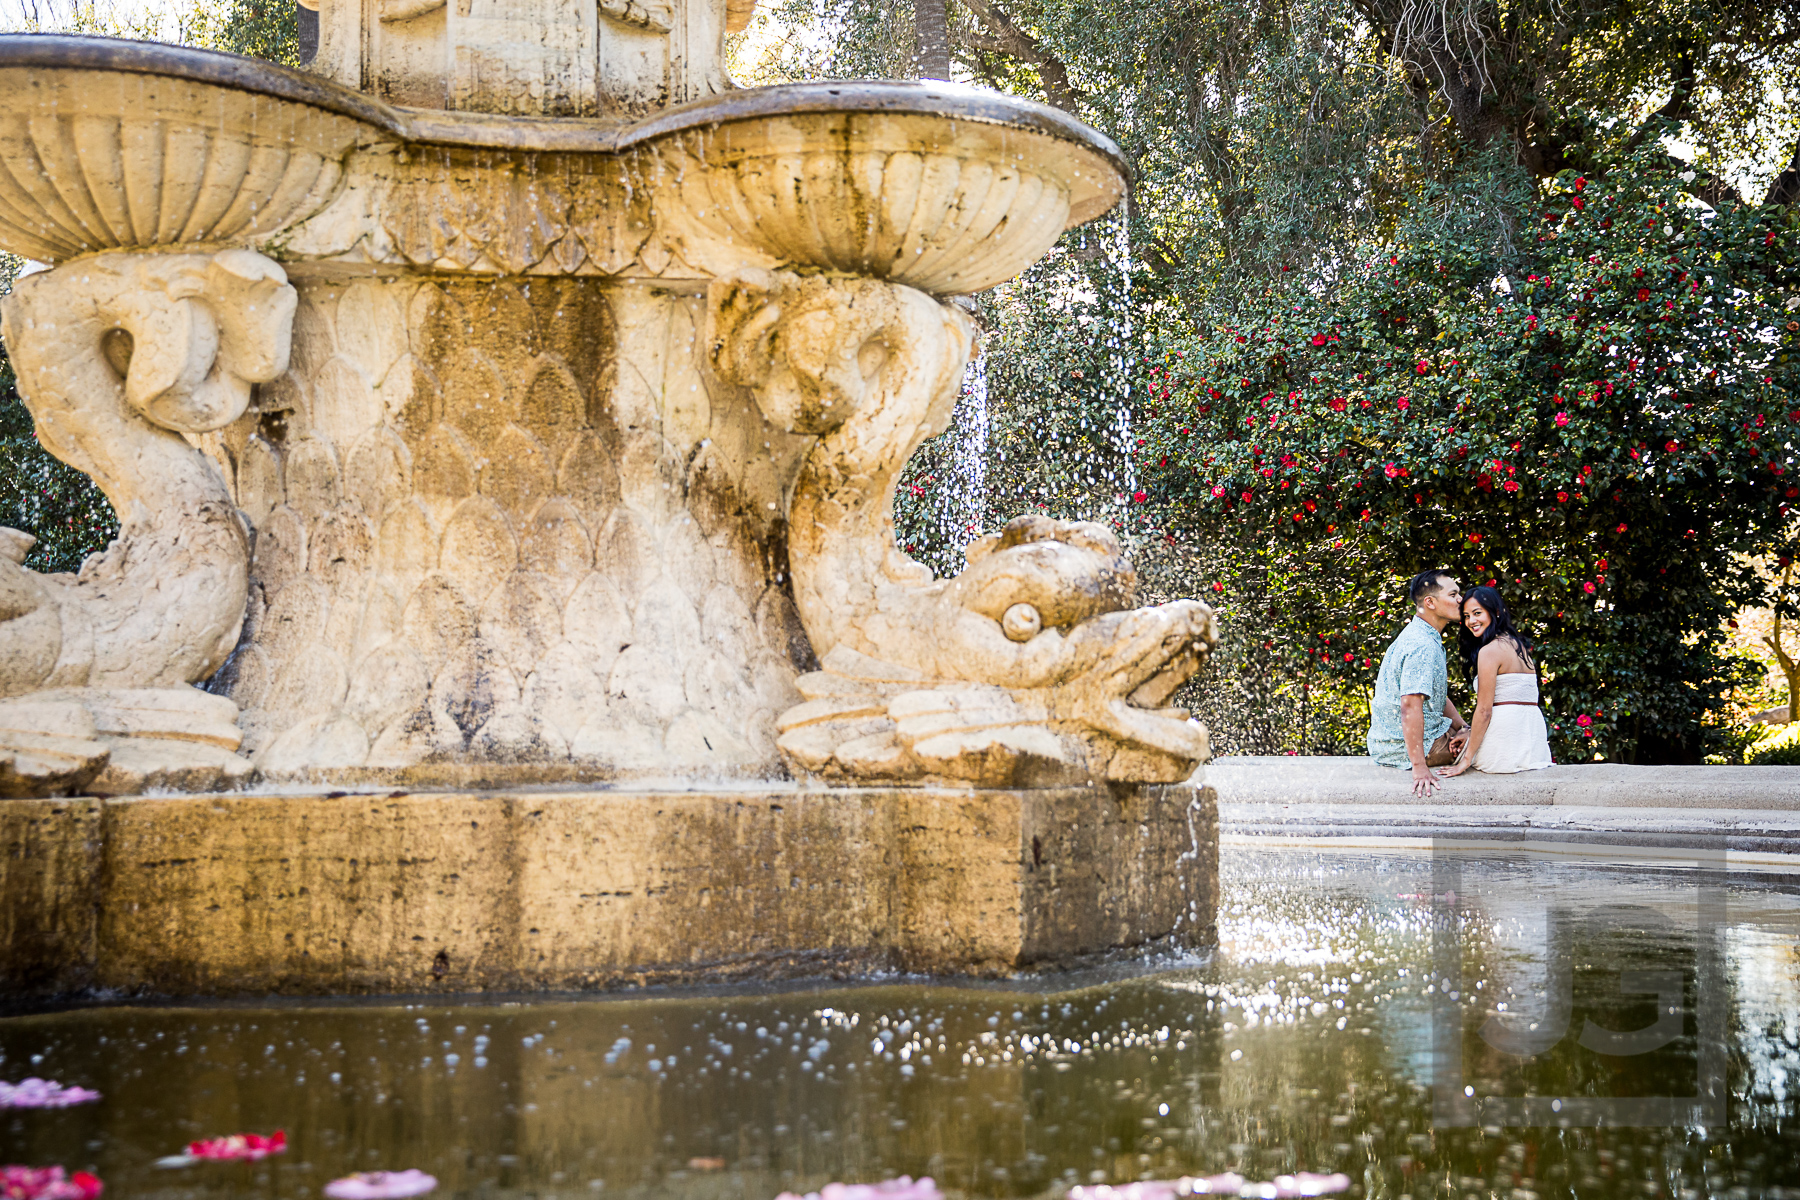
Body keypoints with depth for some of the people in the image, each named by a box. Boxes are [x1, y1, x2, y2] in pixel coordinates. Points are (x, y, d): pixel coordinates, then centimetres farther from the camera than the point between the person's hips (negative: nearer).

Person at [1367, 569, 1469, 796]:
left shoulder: (1430, 640, 12)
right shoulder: (1422, 646, -23)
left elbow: (1438, 697, 18)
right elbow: (1410, 705, -31)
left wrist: (1463, 727, 1)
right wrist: (1419, 768, -35)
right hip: (1402, 749, -10)